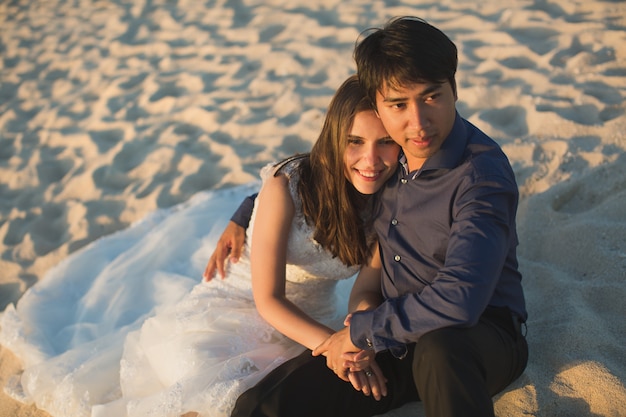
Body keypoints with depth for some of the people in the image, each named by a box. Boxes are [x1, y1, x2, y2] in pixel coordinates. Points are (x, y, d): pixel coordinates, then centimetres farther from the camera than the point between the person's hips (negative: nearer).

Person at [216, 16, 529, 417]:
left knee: (437, 348, -42)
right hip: (393, 335, 4)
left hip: (478, 337, -4)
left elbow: (458, 300, -33)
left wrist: (360, 331, -21)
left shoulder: (482, 173, -21)